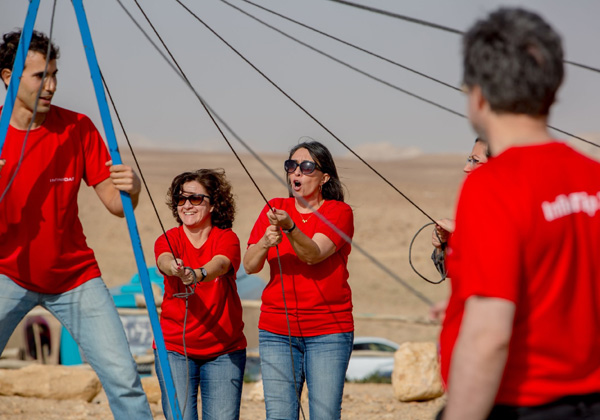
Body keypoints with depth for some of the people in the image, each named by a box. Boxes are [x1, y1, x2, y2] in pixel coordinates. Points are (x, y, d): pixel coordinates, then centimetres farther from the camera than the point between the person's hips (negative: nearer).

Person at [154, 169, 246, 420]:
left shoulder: (226, 239, -4)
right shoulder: (169, 239, -2)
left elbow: (220, 264, -27)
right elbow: (164, 261, -25)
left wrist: (197, 275, -49)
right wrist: (175, 269, -50)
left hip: (224, 351, 0)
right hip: (174, 349, 0)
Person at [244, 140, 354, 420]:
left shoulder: (338, 211, -1)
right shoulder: (274, 209, 10)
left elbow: (314, 254, -18)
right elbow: (249, 265, 2)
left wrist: (290, 227, -36)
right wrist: (264, 243, -20)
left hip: (328, 332, -3)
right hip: (277, 332, 3)